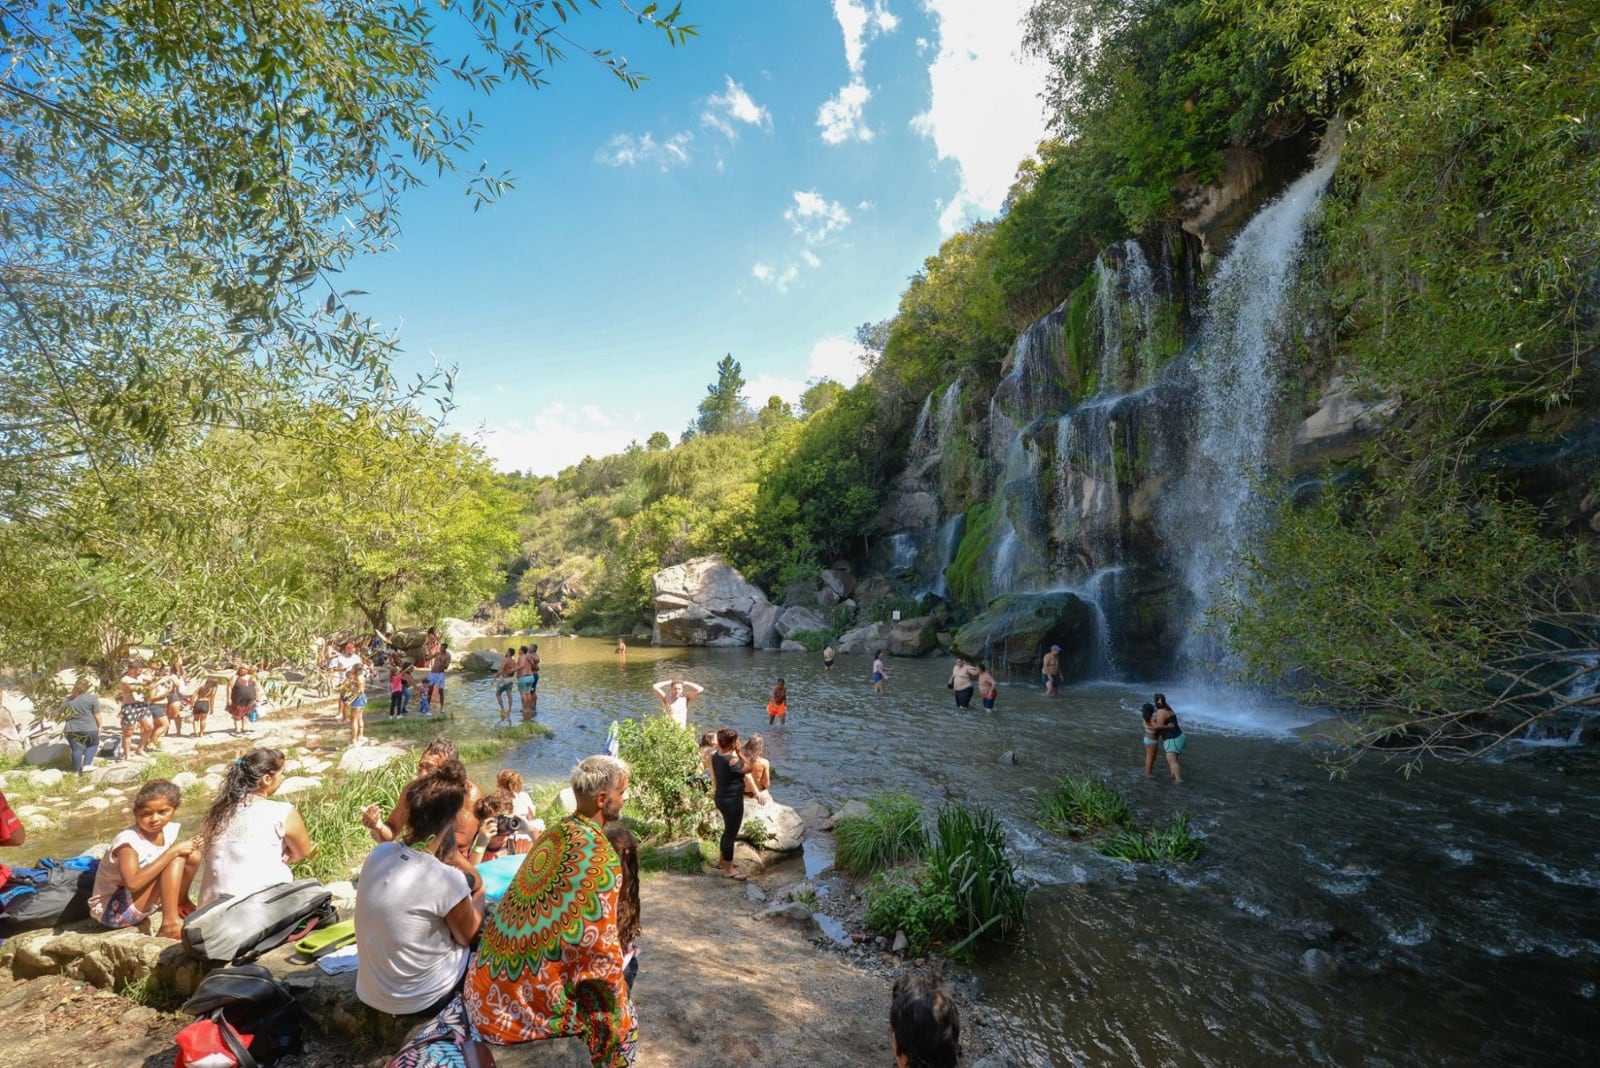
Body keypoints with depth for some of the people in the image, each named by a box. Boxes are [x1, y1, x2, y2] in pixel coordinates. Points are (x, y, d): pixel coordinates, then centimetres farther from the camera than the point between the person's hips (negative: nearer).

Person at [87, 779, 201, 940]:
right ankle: (170, 925, -26)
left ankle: (181, 903, 16)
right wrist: (173, 850, -36)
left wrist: (187, 846, -10)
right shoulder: (128, 840, -26)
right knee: (174, 859, -26)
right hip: (111, 910, -8)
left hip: (141, 901, 8)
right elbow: (133, 883, -39)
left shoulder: (169, 830, -5)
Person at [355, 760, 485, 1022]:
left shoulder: (378, 852, -11)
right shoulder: (447, 880, -27)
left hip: (369, 992, 5)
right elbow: (468, 937, -7)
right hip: (418, 1001, -5)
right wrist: (478, 892, 7)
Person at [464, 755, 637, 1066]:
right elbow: (599, 948, -15)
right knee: (622, 1026, 9)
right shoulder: (601, 858, -19)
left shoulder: (555, 832, 4)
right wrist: (617, 997, 0)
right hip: (529, 996, -8)